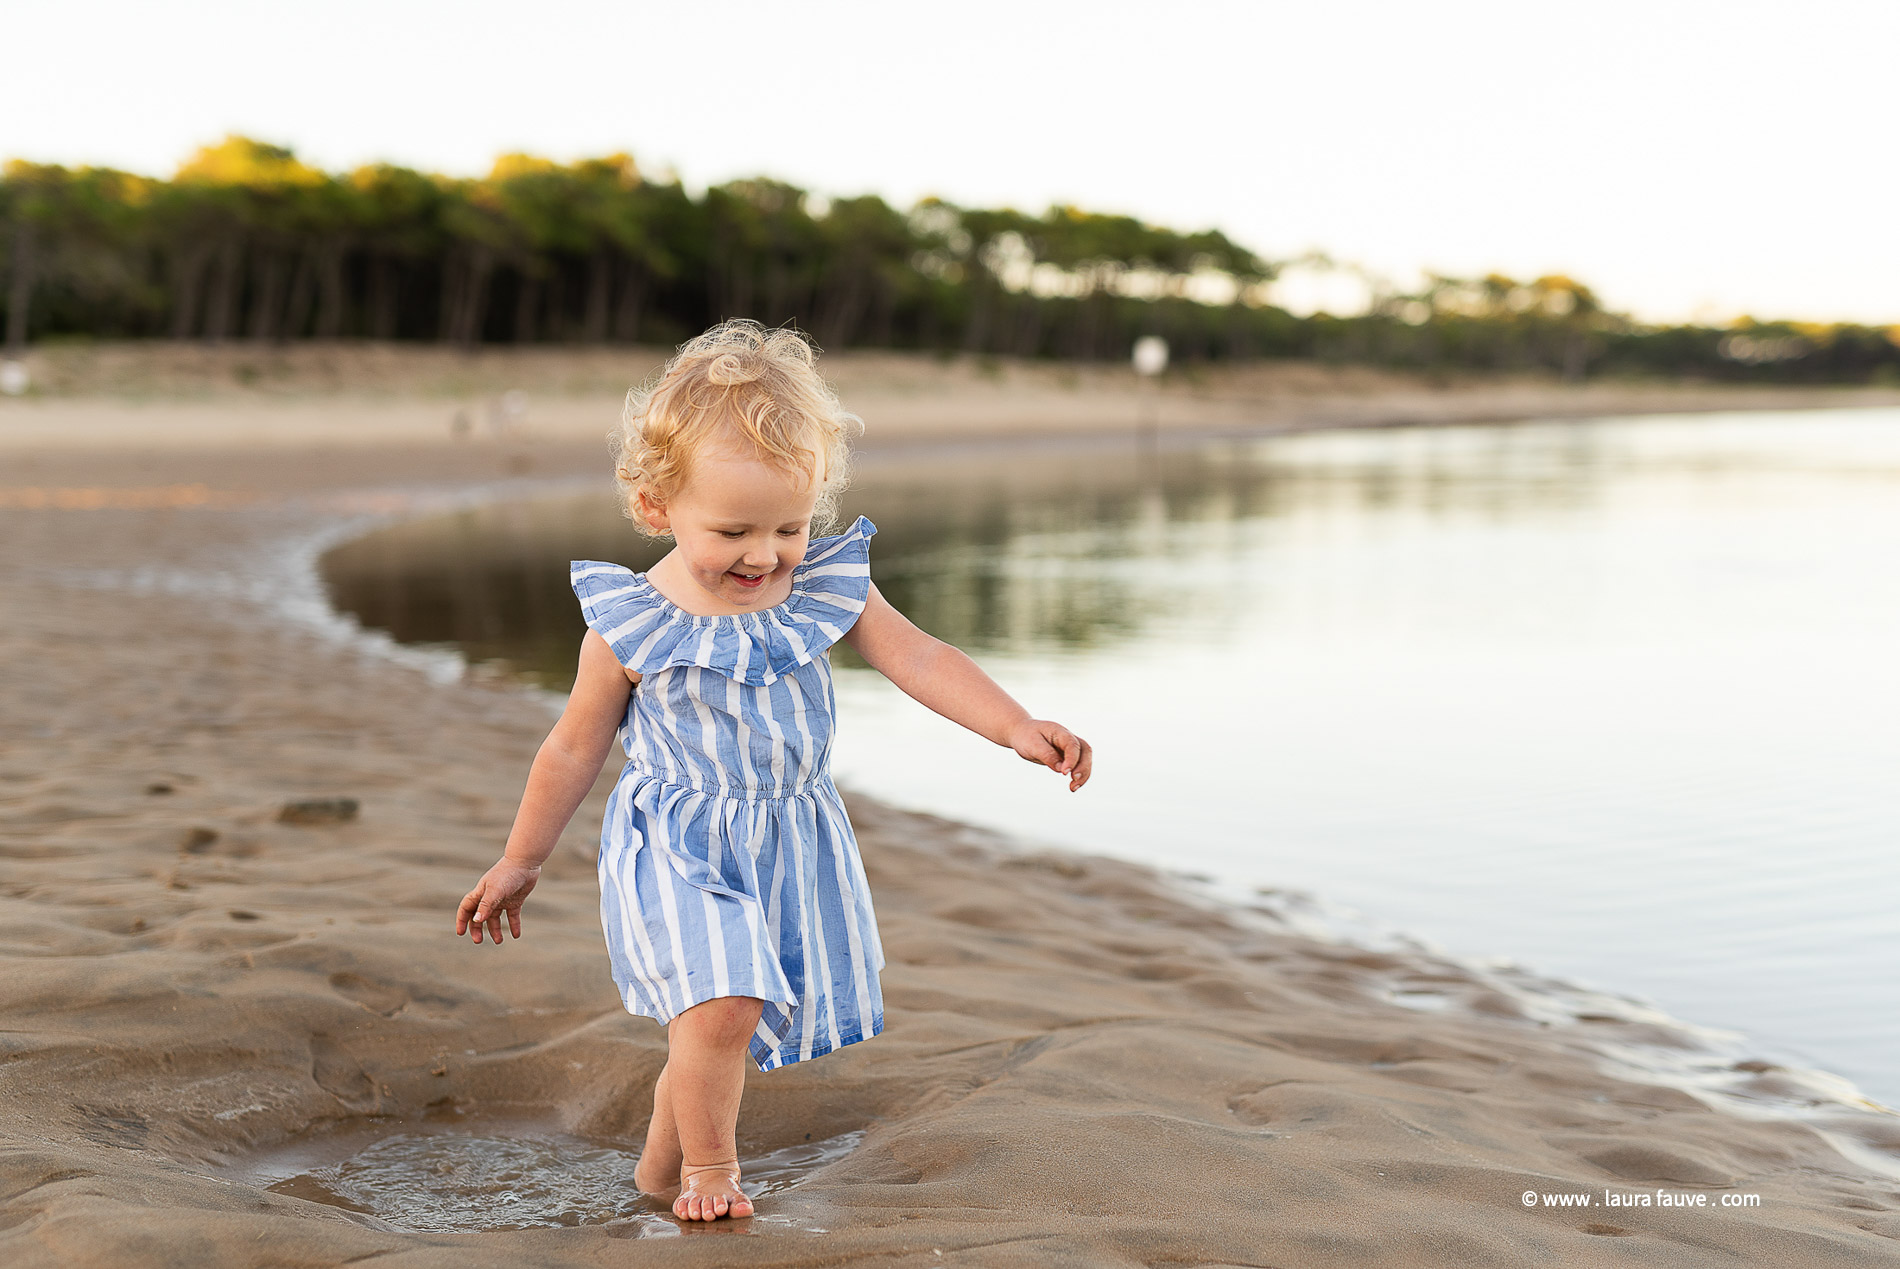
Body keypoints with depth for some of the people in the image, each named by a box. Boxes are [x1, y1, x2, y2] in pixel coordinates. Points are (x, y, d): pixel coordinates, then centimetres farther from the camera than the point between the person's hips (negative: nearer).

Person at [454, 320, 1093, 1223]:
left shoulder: (828, 587, -4)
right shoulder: (629, 628, -12)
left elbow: (920, 659, -4)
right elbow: (574, 750, 0)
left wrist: (1018, 728, -19)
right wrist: (520, 863, 8)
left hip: (791, 843, 4)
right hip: (676, 848, -4)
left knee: (719, 1019, 13)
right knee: (723, 1003, -21)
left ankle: (662, 1167, 37)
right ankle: (711, 1166, 6)